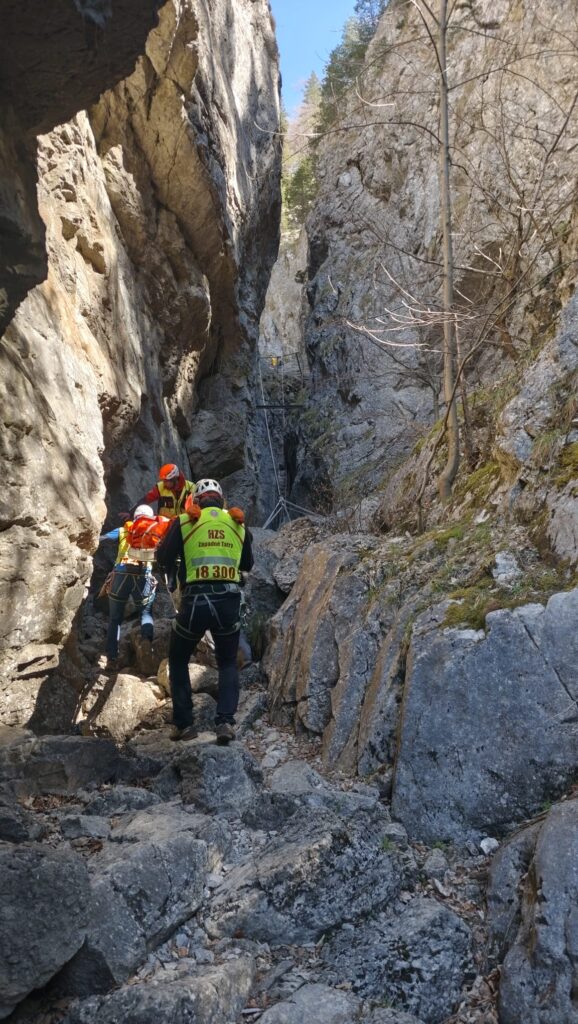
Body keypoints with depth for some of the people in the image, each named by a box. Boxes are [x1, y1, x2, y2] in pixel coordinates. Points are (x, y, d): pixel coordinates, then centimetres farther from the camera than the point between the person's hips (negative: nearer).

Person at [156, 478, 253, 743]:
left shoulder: (184, 521, 3)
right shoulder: (238, 523, 11)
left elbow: (162, 560, 6)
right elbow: (247, 564, 21)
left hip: (195, 600, -2)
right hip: (229, 601, 2)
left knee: (178, 661, 22)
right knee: (228, 664, 21)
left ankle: (184, 724, 16)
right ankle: (225, 721, 3)